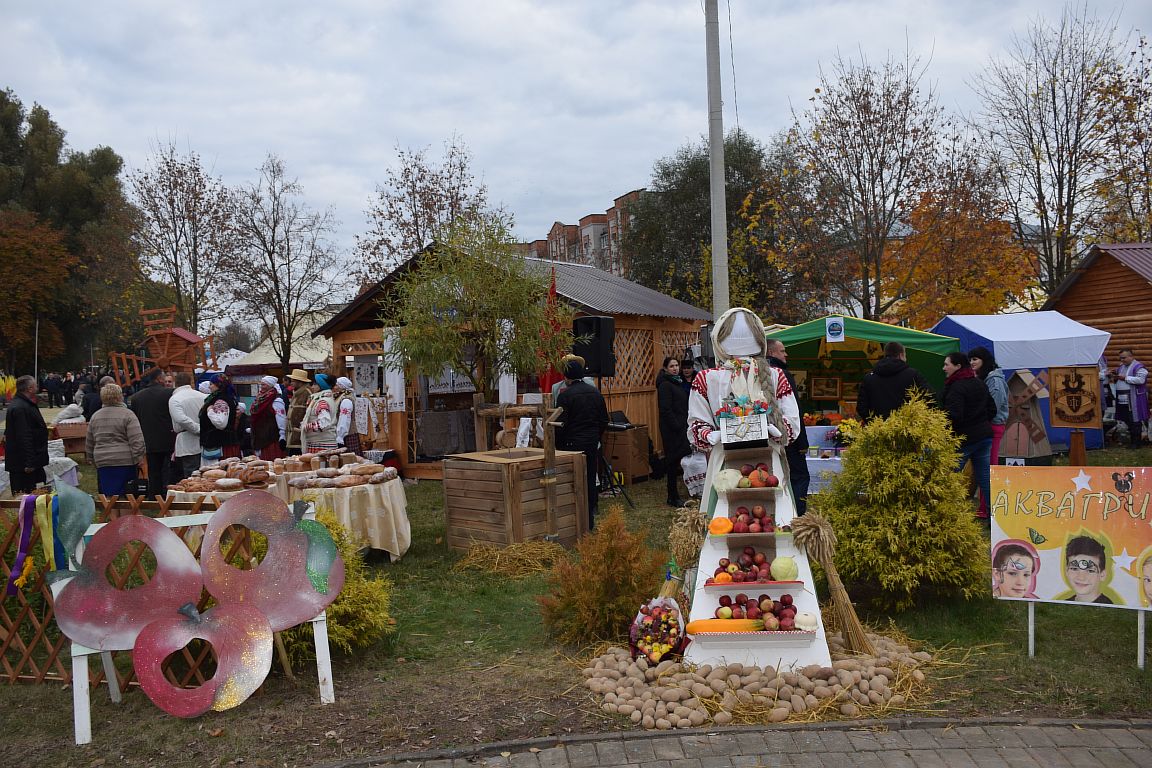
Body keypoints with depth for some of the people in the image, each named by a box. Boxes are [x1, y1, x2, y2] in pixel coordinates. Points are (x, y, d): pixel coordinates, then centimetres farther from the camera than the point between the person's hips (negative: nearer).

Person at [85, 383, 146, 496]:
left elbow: (89, 443, 19)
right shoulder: (127, 415, -7)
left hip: (102, 462, 4)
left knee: (107, 495, 5)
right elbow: (137, 440, -14)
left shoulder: (95, 416, 11)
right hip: (125, 461, -4)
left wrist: (92, 459, 28)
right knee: (126, 495, 3)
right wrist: (139, 457, -7)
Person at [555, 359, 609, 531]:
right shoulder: (595, 392, 7)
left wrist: (556, 446, -1)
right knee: (590, 481, 11)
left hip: (572, 444, -5)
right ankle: (590, 521, 16)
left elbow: (561, 424, -13)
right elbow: (604, 420, 10)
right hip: (592, 443, 6)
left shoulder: (565, 395, -12)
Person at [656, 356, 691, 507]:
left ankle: (673, 496, 16)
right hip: (671, 428, -9)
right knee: (673, 461, -4)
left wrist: (685, 425, 14)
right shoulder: (665, 385, -11)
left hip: (680, 427, 9)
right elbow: (666, 410, -17)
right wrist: (677, 426, -19)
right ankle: (673, 498, 2)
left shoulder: (678, 383, 18)